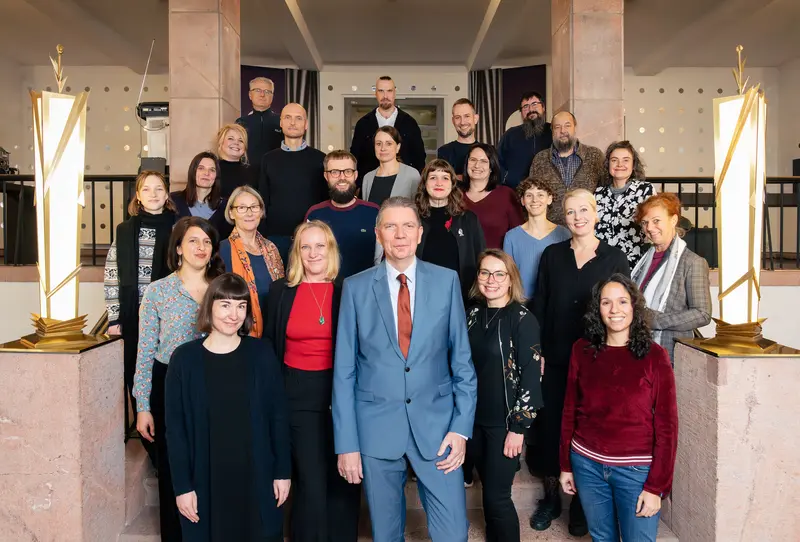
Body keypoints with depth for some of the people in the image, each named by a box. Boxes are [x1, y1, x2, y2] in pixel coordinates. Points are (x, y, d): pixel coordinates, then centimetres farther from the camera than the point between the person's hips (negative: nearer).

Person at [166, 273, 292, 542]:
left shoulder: (261, 354, -3)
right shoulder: (184, 358, -4)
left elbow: (278, 417, 1)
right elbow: (175, 428, -2)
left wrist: (283, 471, 0)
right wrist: (182, 485, -5)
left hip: (257, 478, 1)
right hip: (205, 480, 0)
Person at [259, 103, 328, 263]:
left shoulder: (320, 159, 2)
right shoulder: (269, 159, 8)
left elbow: (327, 199, 3)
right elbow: (263, 201, 8)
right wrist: (262, 237, 2)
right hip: (276, 236, 1)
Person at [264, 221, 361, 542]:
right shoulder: (281, 291, 2)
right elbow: (269, 347, 6)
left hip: (342, 393, 1)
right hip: (298, 395, 0)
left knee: (344, 480, 11)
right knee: (311, 484, 3)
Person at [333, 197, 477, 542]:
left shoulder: (446, 281, 0)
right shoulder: (356, 288, -2)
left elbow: (462, 359, 2)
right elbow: (344, 371, -1)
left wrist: (462, 427, -4)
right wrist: (346, 443, -3)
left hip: (436, 423, 0)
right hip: (376, 425, 0)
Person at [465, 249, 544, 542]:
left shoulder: (523, 319, -13)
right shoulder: (474, 314, 4)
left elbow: (531, 376, -14)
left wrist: (518, 427, -15)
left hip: (505, 422, -5)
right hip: (475, 419, 5)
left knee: (497, 495, 1)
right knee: (488, 490, 16)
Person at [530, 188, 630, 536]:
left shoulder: (615, 258, -1)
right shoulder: (552, 254, 3)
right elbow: (539, 305, 3)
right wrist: (536, 353, -2)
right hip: (555, 360, 2)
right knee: (551, 426, 8)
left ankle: (581, 503, 26)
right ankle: (551, 498, 26)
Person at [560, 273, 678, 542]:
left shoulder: (655, 356, -10)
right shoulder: (582, 350, -1)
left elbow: (667, 426, -8)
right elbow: (570, 411, 5)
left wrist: (656, 487, -9)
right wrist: (566, 465, 7)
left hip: (636, 470, -3)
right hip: (587, 464, 3)